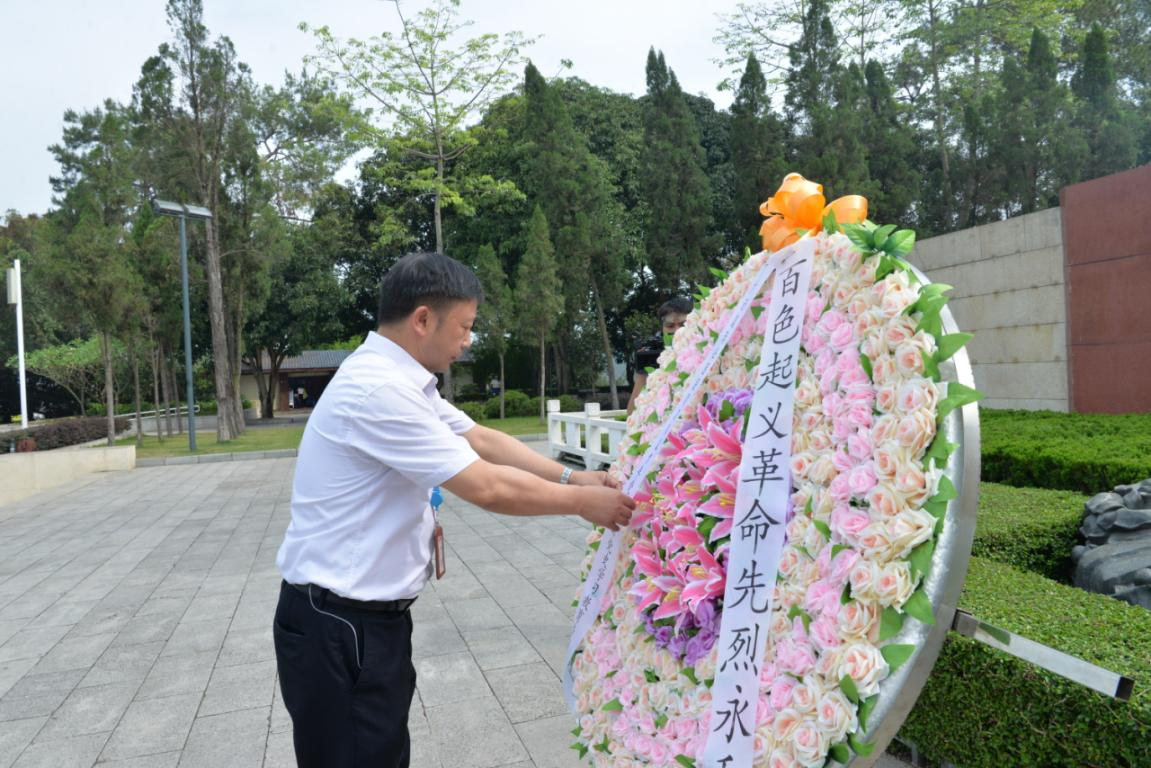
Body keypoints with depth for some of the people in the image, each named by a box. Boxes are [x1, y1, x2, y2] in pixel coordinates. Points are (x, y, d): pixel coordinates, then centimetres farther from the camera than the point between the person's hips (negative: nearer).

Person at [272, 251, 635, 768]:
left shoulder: (399, 379, 7)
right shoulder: (378, 389, -25)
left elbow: (482, 440, 9)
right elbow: (487, 488, -23)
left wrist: (570, 477, 1)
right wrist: (582, 502, -10)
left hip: (370, 613, 9)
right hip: (340, 623, -9)